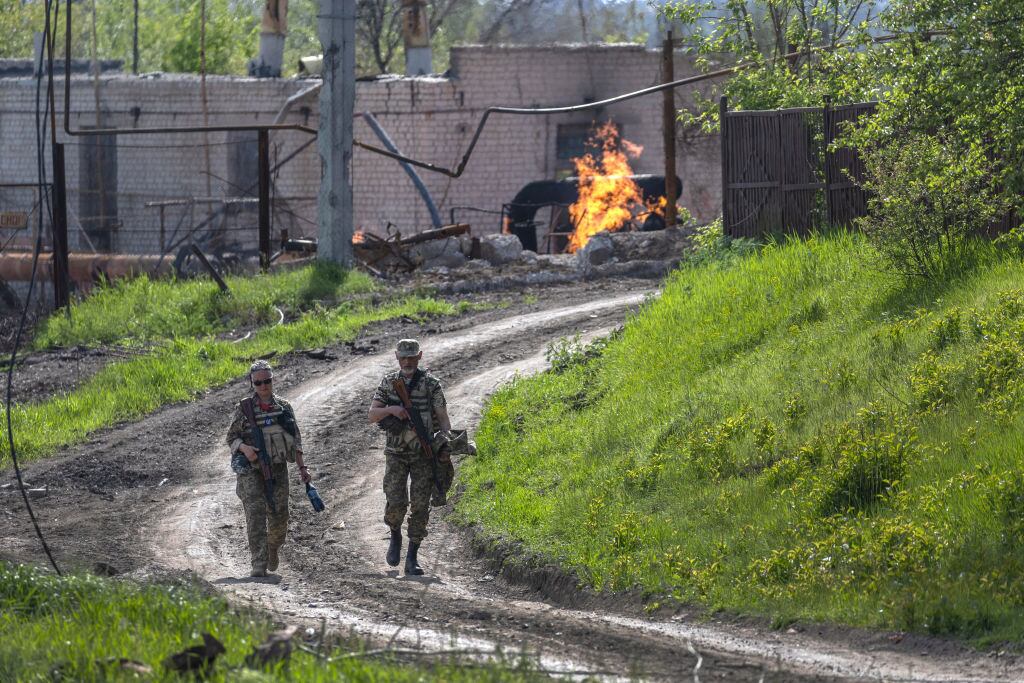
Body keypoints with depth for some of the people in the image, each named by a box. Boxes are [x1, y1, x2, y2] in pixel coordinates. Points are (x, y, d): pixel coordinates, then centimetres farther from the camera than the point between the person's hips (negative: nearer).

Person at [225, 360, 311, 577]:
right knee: (255, 515, -12)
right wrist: (244, 448, -19)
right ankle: (259, 564, -14)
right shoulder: (244, 408, 0)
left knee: (279, 515, 2)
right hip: (251, 469, -2)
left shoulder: (284, 407, 7)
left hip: (278, 468, 2)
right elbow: (231, 438, 2)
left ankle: (273, 549, 31)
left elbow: (295, 440, 12)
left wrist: (302, 467, 6)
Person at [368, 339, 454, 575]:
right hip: (396, 453, 1)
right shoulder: (388, 382, 5)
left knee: (420, 506, -4)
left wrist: (446, 446, -16)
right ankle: (395, 536, 17)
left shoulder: (431, 384, -1)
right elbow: (372, 415, 2)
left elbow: (443, 418, -1)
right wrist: (391, 409, -18)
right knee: (396, 502, -13)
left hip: (424, 453, -1)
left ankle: (412, 559, 3)